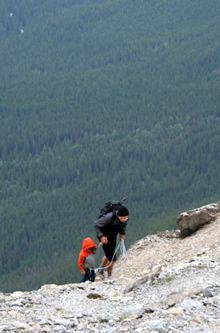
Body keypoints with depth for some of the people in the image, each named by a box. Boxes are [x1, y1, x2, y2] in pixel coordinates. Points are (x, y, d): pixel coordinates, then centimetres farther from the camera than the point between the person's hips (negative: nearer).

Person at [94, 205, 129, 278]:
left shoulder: (125, 219, -19)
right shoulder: (110, 217, -37)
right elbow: (96, 224, -27)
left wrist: (122, 233, -4)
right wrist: (101, 236, -33)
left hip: (113, 237, 7)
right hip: (104, 237, -7)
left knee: (108, 255, 26)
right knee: (112, 258, -9)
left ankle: (101, 269, 53)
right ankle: (109, 276, 14)